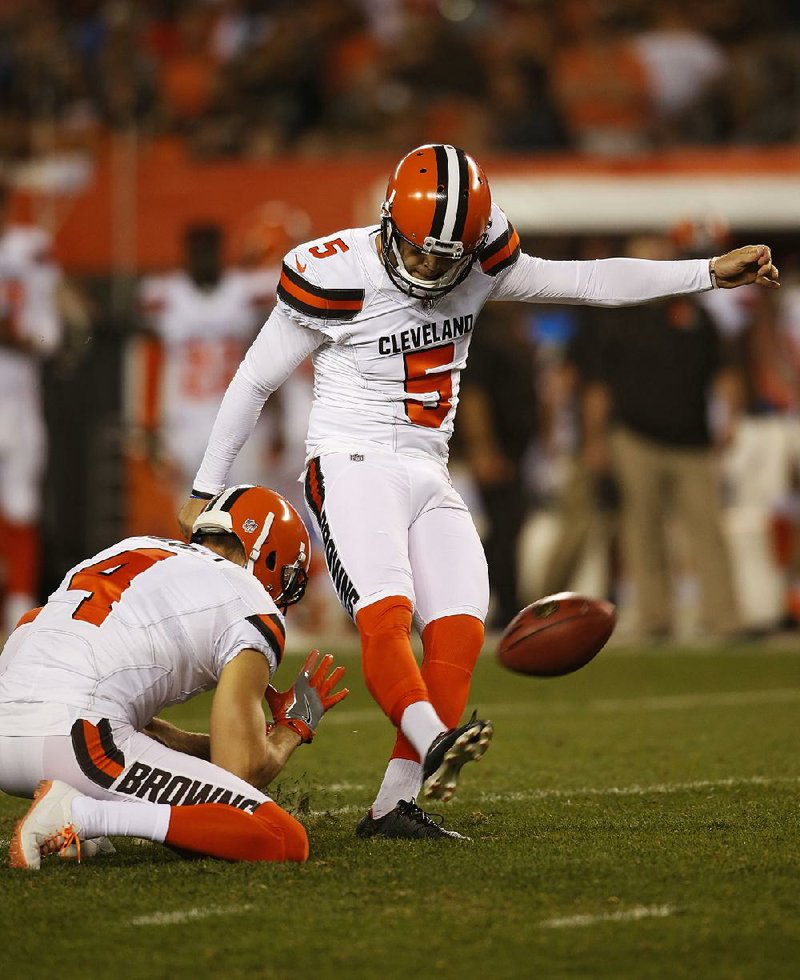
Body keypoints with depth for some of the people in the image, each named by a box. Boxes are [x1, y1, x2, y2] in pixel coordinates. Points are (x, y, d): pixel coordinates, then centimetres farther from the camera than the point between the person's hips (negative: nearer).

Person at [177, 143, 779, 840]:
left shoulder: (478, 260, 2)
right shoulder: (335, 278, -12)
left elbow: (586, 281, 12)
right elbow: (255, 381, -1)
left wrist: (713, 272, 8)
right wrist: (206, 490, 5)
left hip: (429, 480, 6)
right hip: (352, 466, -6)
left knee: (459, 632, -10)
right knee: (386, 615, -27)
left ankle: (393, 806, -12)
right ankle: (435, 742, -51)